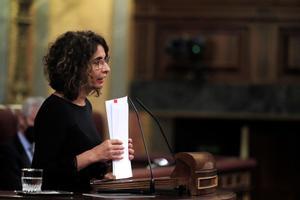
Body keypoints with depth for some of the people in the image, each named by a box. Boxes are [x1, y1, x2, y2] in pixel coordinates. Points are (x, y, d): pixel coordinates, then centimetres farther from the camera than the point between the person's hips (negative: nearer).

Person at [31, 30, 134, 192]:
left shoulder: (86, 106, 13)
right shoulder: (54, 109, -11)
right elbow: (42, 173, -17)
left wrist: (107, 156, 6)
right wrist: (93, 155, -17)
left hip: (85, 194, 7)